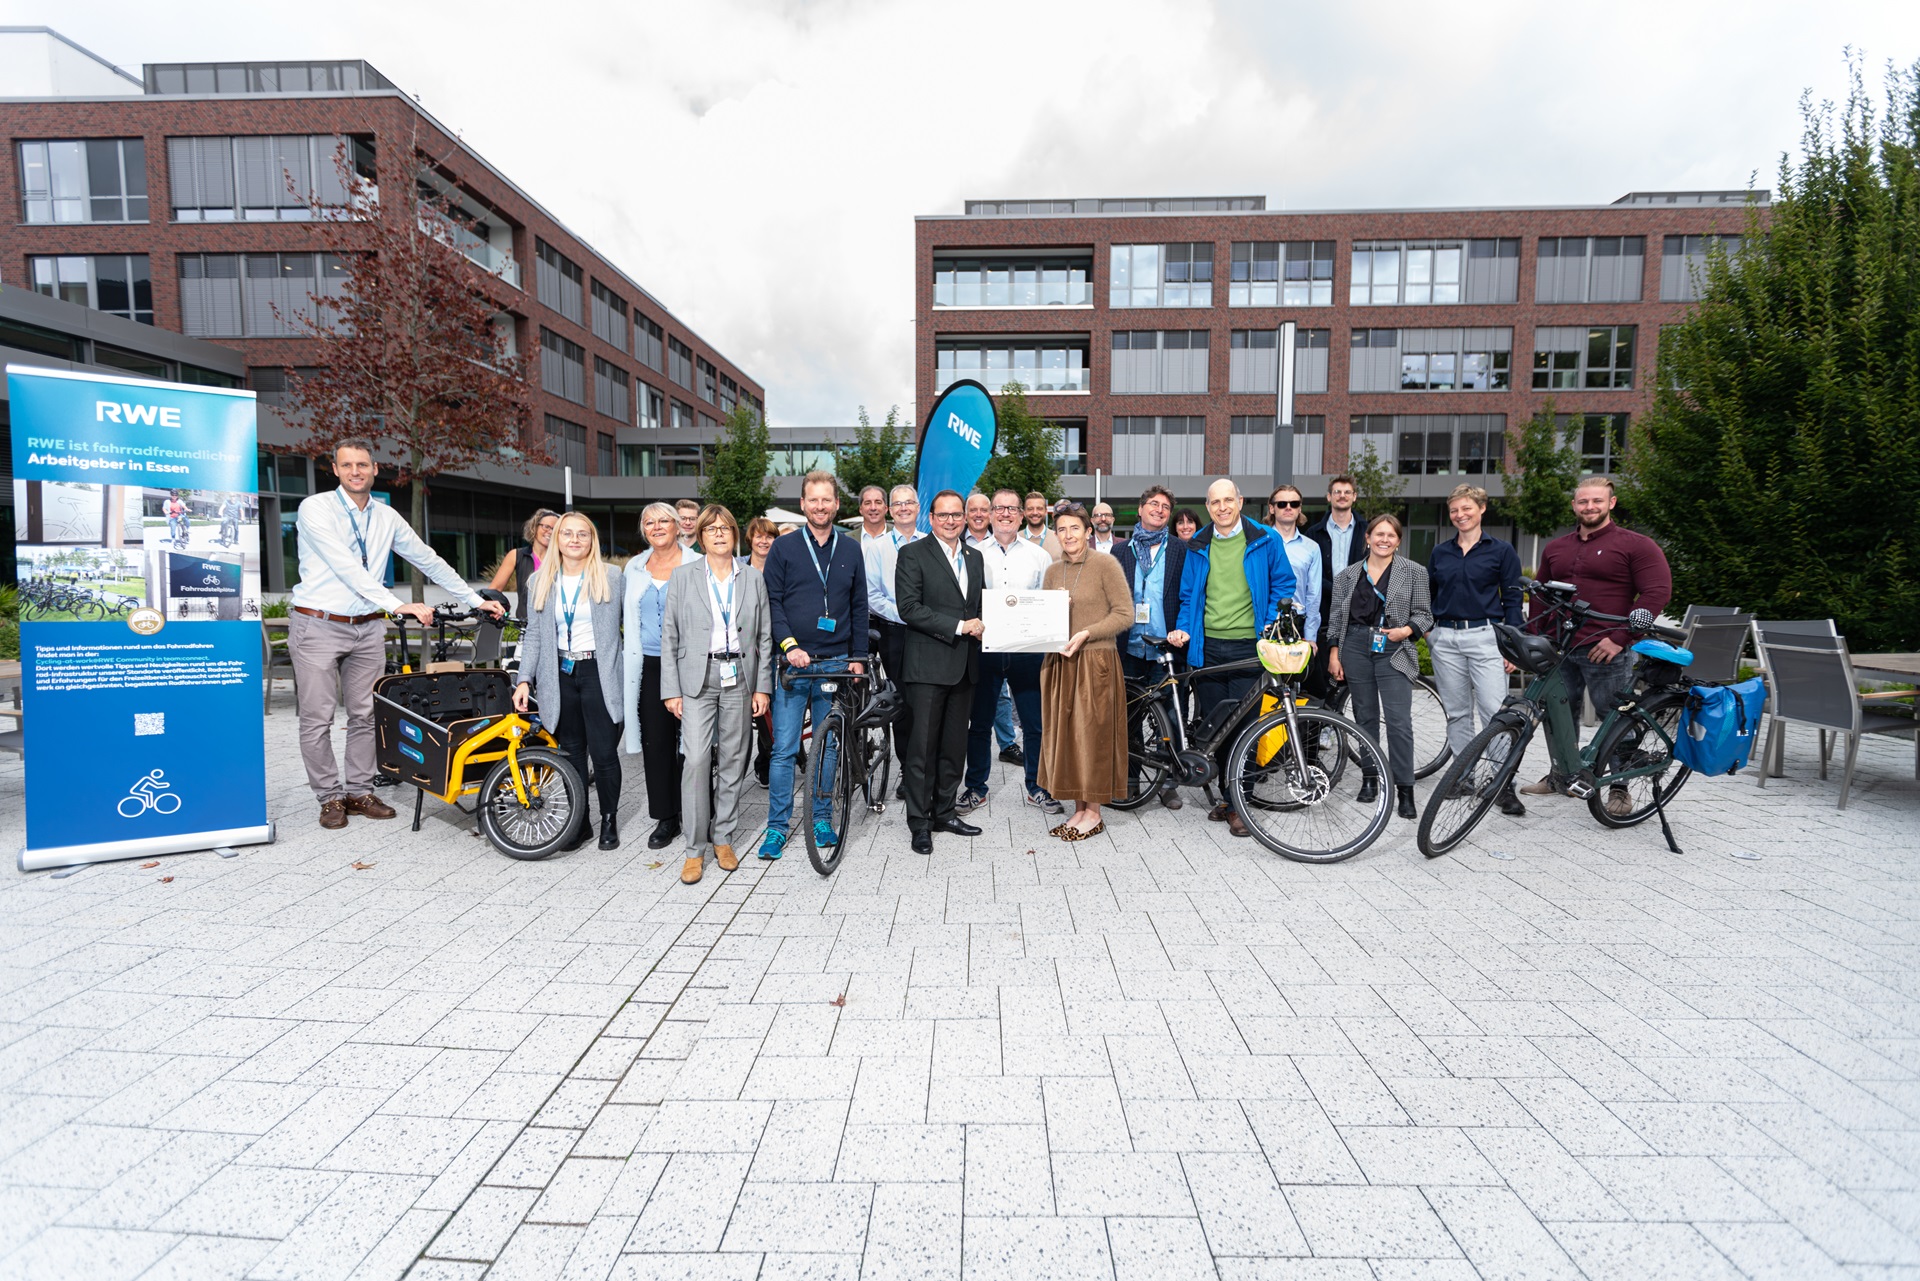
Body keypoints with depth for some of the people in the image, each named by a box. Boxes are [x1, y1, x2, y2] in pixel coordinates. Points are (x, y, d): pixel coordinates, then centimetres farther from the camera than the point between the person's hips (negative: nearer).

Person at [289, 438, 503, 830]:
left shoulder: (386, 517, 8)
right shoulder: (316, 508, -8)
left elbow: (429, 561, 12)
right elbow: (346, 567, -19)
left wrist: (476, 601, 9)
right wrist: (397, 605, -27)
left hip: (367, 628, 4)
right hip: (319, 625, -4)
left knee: (365, 715, 8)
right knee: (318, 719, 1)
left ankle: (359, 792, 19)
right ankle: (330, 798, 14)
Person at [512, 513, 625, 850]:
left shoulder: (612, 577, 0)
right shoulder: (541, 581, 9)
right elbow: (533, 635, 10)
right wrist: (524, 680, 2)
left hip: (598, 673, -3)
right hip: (560, 674, 3)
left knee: (603, 753, -3)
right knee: (571, 752, 10)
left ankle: (609, 819, 16)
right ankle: (579, 821, 22)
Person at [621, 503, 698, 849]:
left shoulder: (696, 565, -1)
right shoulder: (634, 568, 13)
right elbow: (628, 618, 20)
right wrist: (630, 661, 17)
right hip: (649, 667, 4)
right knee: (655, 742, 4)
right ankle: (666, 818, 15)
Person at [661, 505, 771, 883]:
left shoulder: (753, 578, 7)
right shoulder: (683, 577, 3)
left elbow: (764, 636, 8)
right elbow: (669, 636, 2)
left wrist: (763, 686, 2)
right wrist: (671, 690, -4)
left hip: (739, 678, 2)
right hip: (697, 678, -2)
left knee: (732, 761, 7)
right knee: (696, 760, -10)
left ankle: (723, 838, 21)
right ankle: (695, 849, 1)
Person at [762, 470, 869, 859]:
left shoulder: (850, 550, 9)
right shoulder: (784, 547, 2)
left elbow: (859, 607, 11)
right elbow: (772, 601, -2)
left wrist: (858, 656, 5)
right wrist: (789, 645, -13)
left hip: (836, 662, 2)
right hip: (793, 662, -2)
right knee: (784, 749, -1)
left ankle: (821, 819, 23)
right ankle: (777, 827, 10)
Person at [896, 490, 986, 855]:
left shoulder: (975, 557, 16)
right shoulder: (913, 554, -4)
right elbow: (909, 608, -14)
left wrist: (982, 626, 1)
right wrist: (959, 626, -16)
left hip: (965, 665, 6)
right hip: (928, 665, -6)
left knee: (955, 745, 12)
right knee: (923, 746, -2)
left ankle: (944, 812, 24)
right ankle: (919, 823, 8)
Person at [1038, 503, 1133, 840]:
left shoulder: (1105, 564, -5)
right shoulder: (1053, 571, 12)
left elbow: (1125, 614, -8)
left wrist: (1086, 633, -16)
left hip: (1095, 663, -6)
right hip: (1060, 663, 6)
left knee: (1092, 734, 0)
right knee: (1064, 735, 7)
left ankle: (1094, 812, 12)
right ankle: (1078, 808, 19)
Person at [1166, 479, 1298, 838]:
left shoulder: (1264, 540, 3)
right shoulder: (1197, 547, 11)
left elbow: (1283, 585, 8)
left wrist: (1273, 623, -6)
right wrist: (1183, 628, 3)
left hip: (1248, 646, -3)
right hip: (1207, 647, 3)